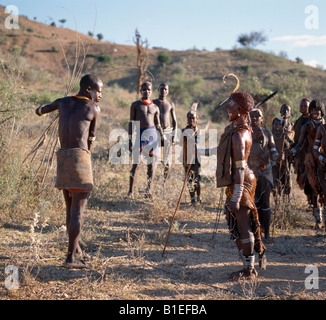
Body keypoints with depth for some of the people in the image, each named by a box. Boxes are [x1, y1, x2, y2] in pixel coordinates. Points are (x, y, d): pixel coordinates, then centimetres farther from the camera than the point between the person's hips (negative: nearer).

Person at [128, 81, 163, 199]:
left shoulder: (155, 107, 17)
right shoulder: (135, 105, 10)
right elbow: (131, 122, 7)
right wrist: (130, 139, -1)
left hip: (152, 133, 2)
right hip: (139, 134, -2)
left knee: (152, 162, 0)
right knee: (136, 163, -7)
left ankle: (149, 189, 6)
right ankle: (131, 191, -5)